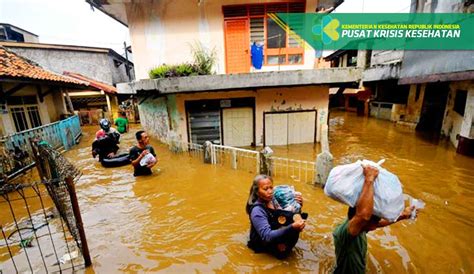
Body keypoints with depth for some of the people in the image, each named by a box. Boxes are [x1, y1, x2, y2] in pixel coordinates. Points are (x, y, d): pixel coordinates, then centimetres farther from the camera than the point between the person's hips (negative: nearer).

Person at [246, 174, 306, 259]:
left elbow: (290, 215, 4)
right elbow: (267, 236, -37)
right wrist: (292, 227, -47)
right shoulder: (257, 211, -28)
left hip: (278, 234, 6)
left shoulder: (274, 199, -8)